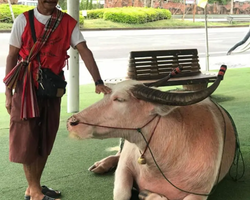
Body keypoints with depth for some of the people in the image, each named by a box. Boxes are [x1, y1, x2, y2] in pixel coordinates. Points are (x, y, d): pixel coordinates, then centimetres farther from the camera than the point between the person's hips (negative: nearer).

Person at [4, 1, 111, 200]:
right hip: (26, 87, -3)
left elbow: (85, 51, -10)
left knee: (45, 139, 11)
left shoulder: (68, 23, -2)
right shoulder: (23, 20, -5)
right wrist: (8, 92, -5)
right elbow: (12, 57, -2)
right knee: (26, 140, 0)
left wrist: (98, 82, -23)